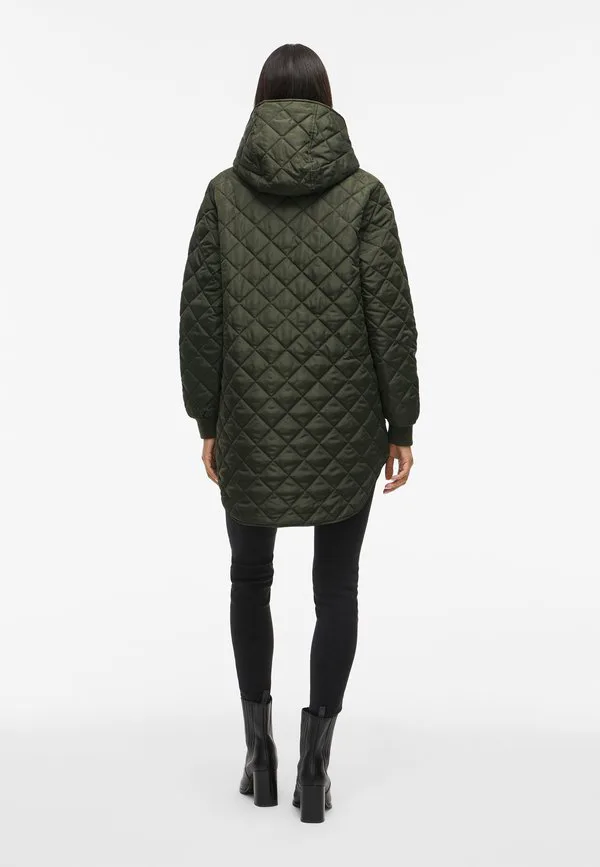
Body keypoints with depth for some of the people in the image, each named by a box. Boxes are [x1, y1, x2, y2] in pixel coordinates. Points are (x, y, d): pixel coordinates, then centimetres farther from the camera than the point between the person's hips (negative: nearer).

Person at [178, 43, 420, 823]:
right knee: (337, 588, 11)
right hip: (346, 426, -1)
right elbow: (392, 318, -8)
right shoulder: (363, 191, -5)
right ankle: (315, 765, 12)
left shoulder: (225, 191, -2)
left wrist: (207, 420, 7)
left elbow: (200, 316, -3)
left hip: (253, 425, 1)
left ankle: (259, 750, 23)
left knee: (251, 578, 20)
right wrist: (401, 425, 0)